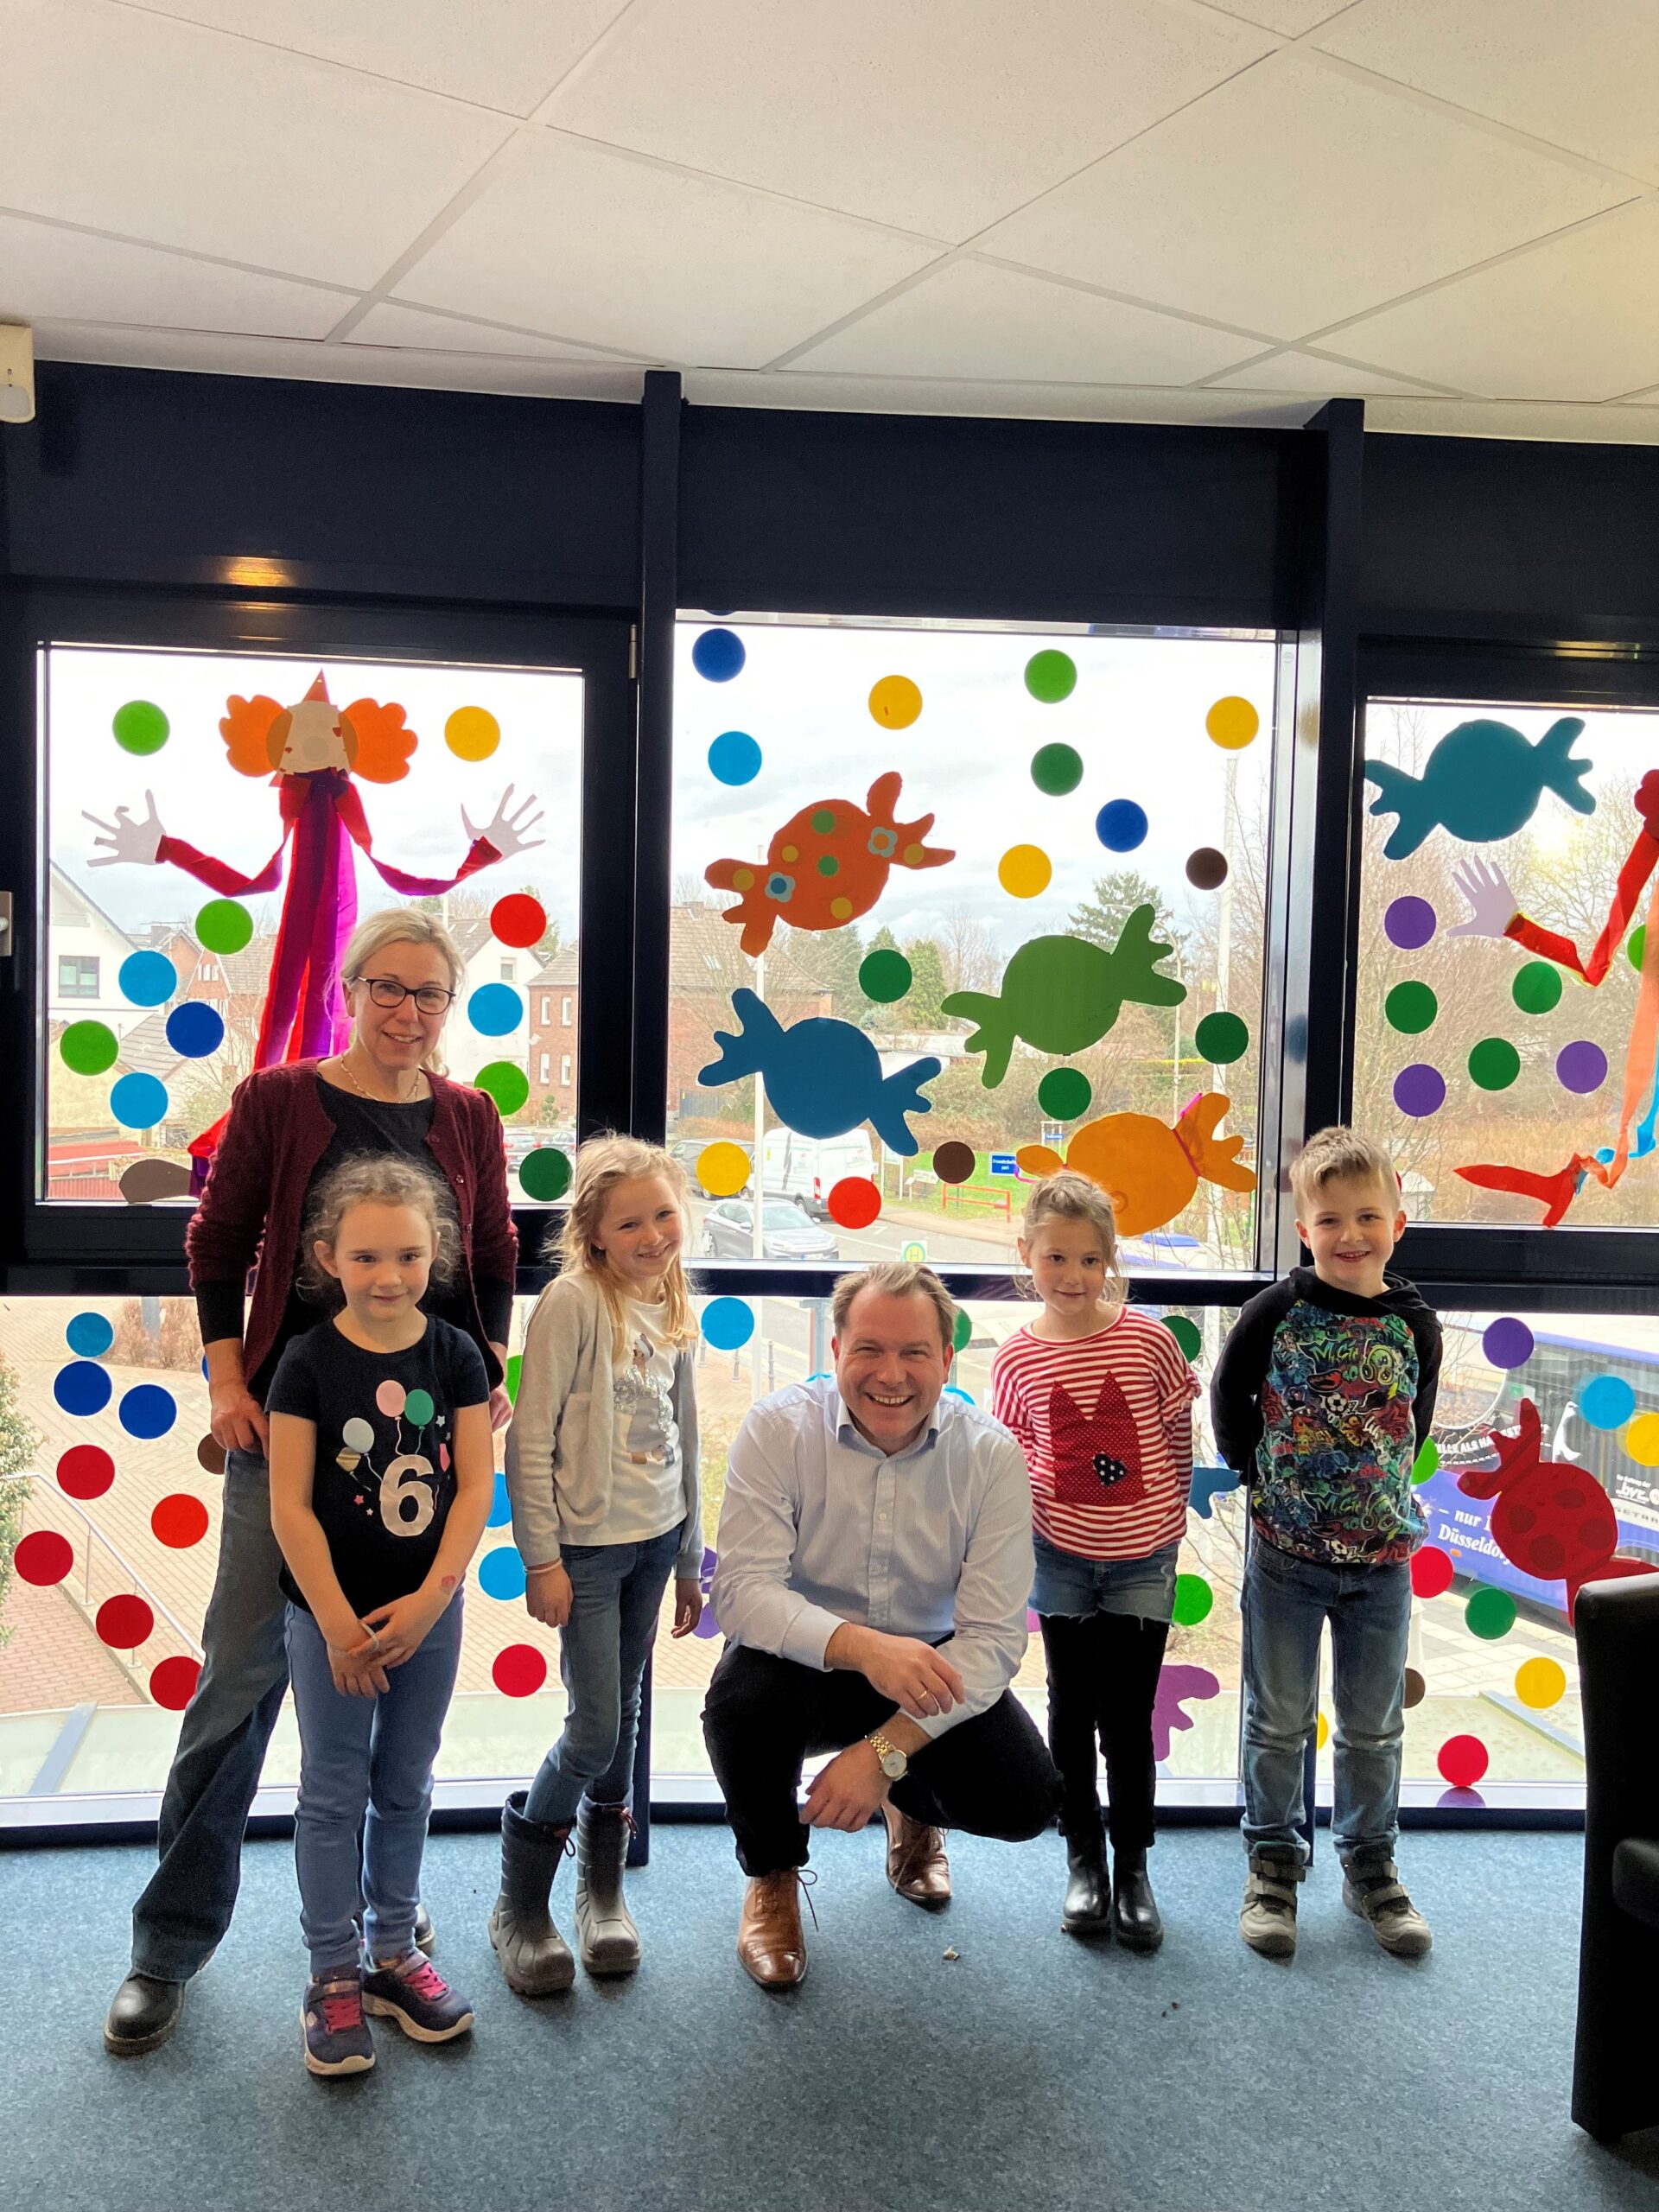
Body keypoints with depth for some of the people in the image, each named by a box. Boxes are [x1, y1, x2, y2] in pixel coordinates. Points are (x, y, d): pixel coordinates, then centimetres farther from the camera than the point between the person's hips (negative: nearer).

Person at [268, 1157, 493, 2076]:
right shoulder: (308, 1363, -12)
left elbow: (475, 1488, -5)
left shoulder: (455, 1356, -5)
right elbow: (290, 1504, -12)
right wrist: (339, 1624, -13)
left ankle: (393, 1952, 30)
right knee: (333, 1794, 7)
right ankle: (333, 1974, 21)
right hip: (329, 1612, -2)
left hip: (428, 1606, 3)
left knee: (405, 1787, 15)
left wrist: (427, 1600, -13)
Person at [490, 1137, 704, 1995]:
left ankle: (603, 1893, 29)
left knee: (622, 1719, 13)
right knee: (594, 1727, -5)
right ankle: (520, 1907, 15)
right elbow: (530, 1439, -14)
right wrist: (541, 1558, -14)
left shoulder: (675, 1313, 8)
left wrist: (690, 1559, 17)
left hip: (654, 1541, 6)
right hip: (586, 1542, -6)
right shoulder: (574, 1302, -14)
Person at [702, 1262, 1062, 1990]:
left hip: (932, 1670, 1)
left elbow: (994, 1636, -18)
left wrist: (885, 1752, -28)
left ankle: (913, 1809, 20)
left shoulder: (992, 1455, -15)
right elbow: (741, 1591, -25)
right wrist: (860, 1646, -42)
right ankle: (771, 1877, 1)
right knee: (742, 1698, -33)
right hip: (808, 1662, -1)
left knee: (1026, 1799, -20)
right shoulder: (778, 1428, -17)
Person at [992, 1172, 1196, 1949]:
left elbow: (1178, 1438, 1)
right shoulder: (1017, 1358, -7)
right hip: (1062, 1557, 1)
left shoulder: (1148, 1340, -10)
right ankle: (1084, 1863, 28)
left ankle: (1133, 1870, 22)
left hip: (1142, 1561, -1)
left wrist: (1167, 1518, 6)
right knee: (1072, 1712, 12)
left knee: (1128, 1721, 4)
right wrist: (1036, 1497, -10)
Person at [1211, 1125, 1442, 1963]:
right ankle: (1273, 1863, 27)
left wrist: (1376, 1488, 4)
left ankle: (1370, 1866, 32)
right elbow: (1228, 1399, 1)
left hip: (1384, 1553, 2)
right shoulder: (1277, 1311, -11)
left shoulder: (1414, 1324, -4)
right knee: (1279, 1721, 10)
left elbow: (1413, 1422, 10)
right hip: (1286, 1551, -2)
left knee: (1374, 1726, 15)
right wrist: (1264, 1476, 1)